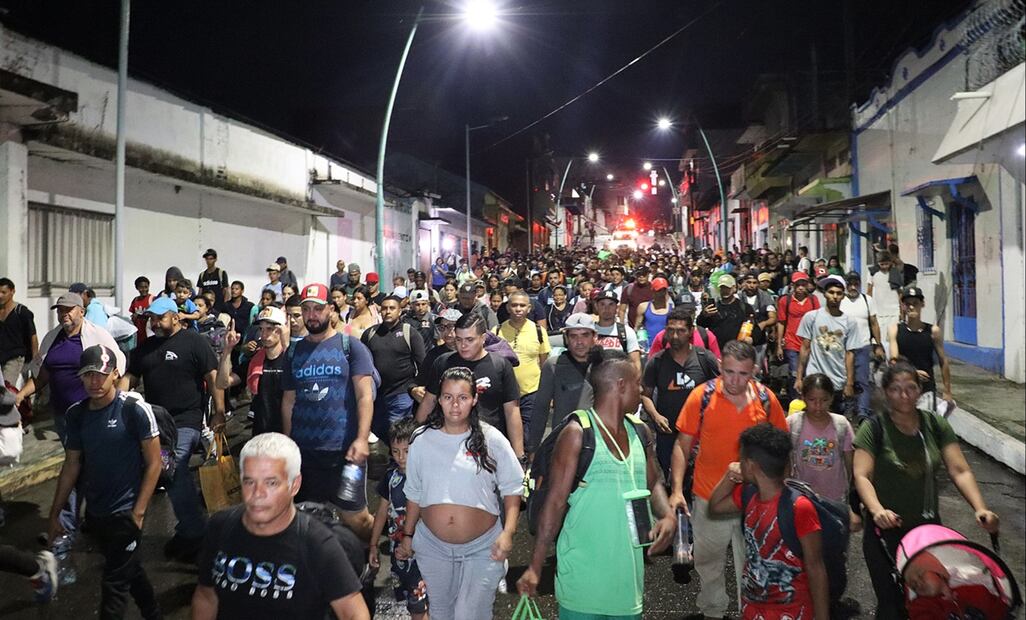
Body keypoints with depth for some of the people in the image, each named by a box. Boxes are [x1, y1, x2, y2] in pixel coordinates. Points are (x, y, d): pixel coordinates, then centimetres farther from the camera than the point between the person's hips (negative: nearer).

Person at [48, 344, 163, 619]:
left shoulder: (135, 409, -15)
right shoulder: (76, 414, 1)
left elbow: (154, 463, -12)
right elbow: (72, 465, 10)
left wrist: (138, 513, -14)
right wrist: (55, 513, 11)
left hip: (125, 513, -6)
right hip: (94, 512, 6)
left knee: (114, 583, 0)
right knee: (130, 569, 22)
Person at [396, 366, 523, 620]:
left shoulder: (492, 439, -10)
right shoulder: (422, 439, -4)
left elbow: (512, 489, -5)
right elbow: (414, 494, 7)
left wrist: (508, 533, -16)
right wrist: (408, 536, 11)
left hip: (482, 548, -3)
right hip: (432, 546, 3)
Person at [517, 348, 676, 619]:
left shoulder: (639, 433, 8)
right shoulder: (577, 434, -12)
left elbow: (654, 482, 19)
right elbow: (556, 501, -11)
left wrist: (667, 515, -3)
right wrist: (535, 566, -11)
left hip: (628, 567, 6)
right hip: (584, 570, -6)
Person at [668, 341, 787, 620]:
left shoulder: (767, 399, -8)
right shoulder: (701, 396, -13)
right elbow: (682, 445, -7)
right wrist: (677, 489, -15)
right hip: (709, 499, 0)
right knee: (708, 562, 19)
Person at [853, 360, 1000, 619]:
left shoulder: (935, 425, 1)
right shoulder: (874, 427, -10)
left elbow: (960, 471, -3)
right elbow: (862, 476, -16)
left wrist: (980, 509, -19)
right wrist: (877, 510, -33)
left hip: (928, 527, 3)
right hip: (886, 529, -3)